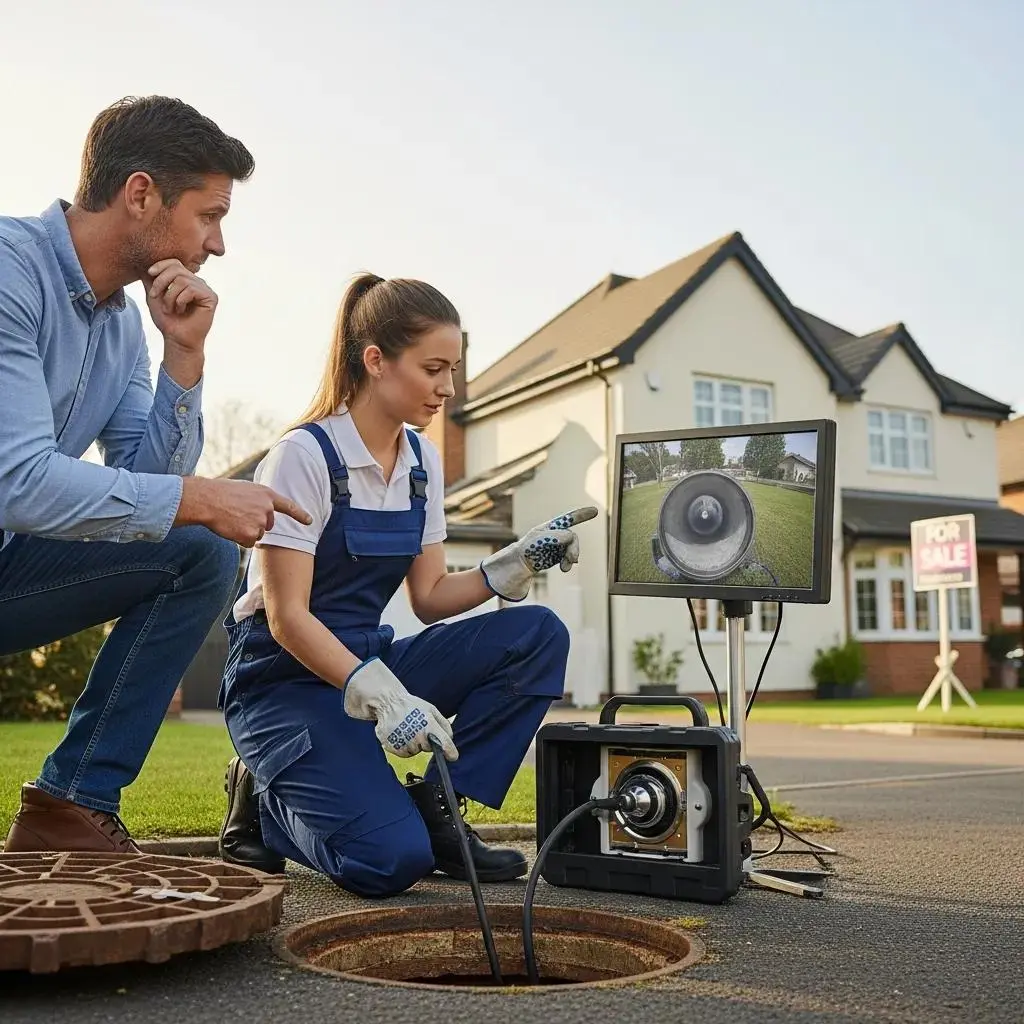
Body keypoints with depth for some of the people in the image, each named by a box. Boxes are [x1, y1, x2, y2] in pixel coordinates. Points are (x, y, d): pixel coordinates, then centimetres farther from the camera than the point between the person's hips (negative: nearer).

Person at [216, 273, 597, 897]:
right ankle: (265, 800, 4)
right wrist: (379, 695, -34)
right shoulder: (305, 455, -16)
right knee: (392, 858, -26)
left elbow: (430, 598, 6)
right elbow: (286, 617, -21)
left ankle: (436, 806, -5)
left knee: (539, 635, -14)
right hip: (287, 677, -6)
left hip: (366, 658, 7)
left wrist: (518, 564, -10)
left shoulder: (423, 461, 5)